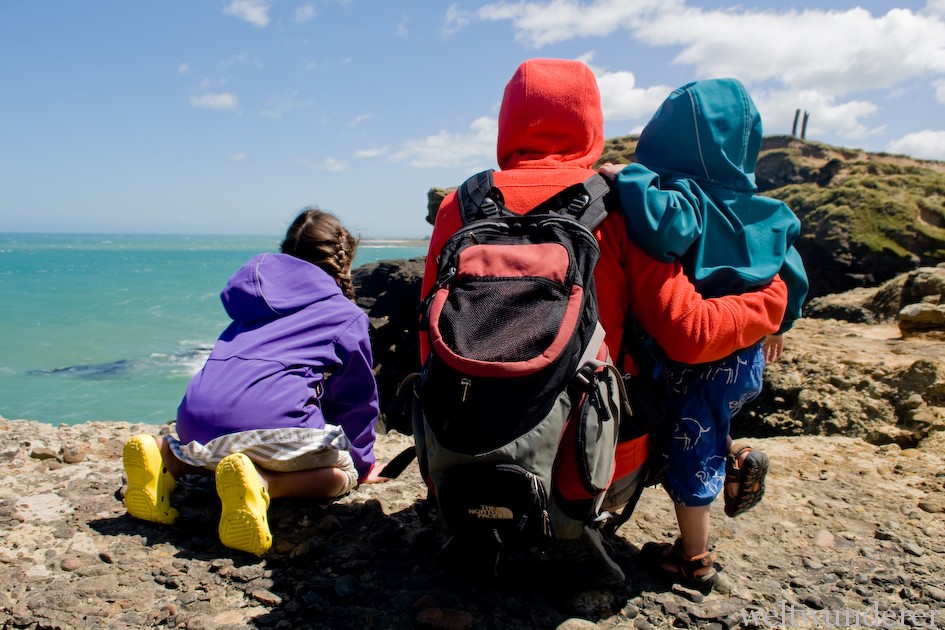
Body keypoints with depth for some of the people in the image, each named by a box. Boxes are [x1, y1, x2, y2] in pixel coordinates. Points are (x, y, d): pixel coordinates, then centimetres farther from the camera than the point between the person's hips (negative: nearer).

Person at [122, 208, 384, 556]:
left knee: (217, 450, 40)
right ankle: (260, 482, -17)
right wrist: (362, 463, 33)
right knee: (342, 472, 14)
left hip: (196, 419, 7)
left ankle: (166, 455, 5)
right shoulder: (347, 316, 14)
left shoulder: (256, 298, 31)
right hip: (271, 419, -7)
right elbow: (357, 398, 18)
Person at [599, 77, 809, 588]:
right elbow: (793, 279, 10)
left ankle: (693, 559, 25)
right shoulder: (765, 211, 1)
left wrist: (630, 178, -30)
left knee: (688, 453, 10)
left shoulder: (684, 197, -21)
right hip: (747, 355, 7)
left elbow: (664, 228, -45)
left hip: (693, 358, -7)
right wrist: (776, 327, 26)